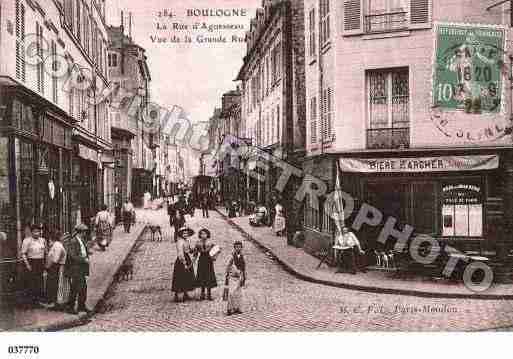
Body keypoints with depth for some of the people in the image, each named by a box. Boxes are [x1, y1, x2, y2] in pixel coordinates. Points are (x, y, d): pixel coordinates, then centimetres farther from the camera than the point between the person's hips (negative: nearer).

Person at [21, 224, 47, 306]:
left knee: (40, 280, 7)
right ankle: (32, 298, 6)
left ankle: (39, 297, 16)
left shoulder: (43, 240, 10)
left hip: (41, 262, 5)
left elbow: (45, 252, 18)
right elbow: (23, 253, -8)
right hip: (31, 263, -5)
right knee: (32, 281, -3)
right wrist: (27, 264, -12)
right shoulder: (27, 241, -6)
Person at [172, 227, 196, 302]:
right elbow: (180, 254, -21)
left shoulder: (186, 241, 11)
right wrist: (184, 264, -22)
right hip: (181, 262, -9)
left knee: (187, 279, 14)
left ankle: (185, 295, 25)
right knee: (179, 280, -3)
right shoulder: (180, 242, -17)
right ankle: (176, 296, 4)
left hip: (187, 260, 9)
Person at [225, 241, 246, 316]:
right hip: (232, 278, -5)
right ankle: (229, 309, -3)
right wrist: (227, 278, -6)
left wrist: (243, 279, 10)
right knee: (231, 293, -8)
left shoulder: (242, 258, 5)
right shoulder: (232, 257, -8)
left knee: (238, 294, 8)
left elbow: (244, 269, 12)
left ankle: (237, 308, 17)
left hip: (239, 278, 5)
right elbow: (228, 268, -5)